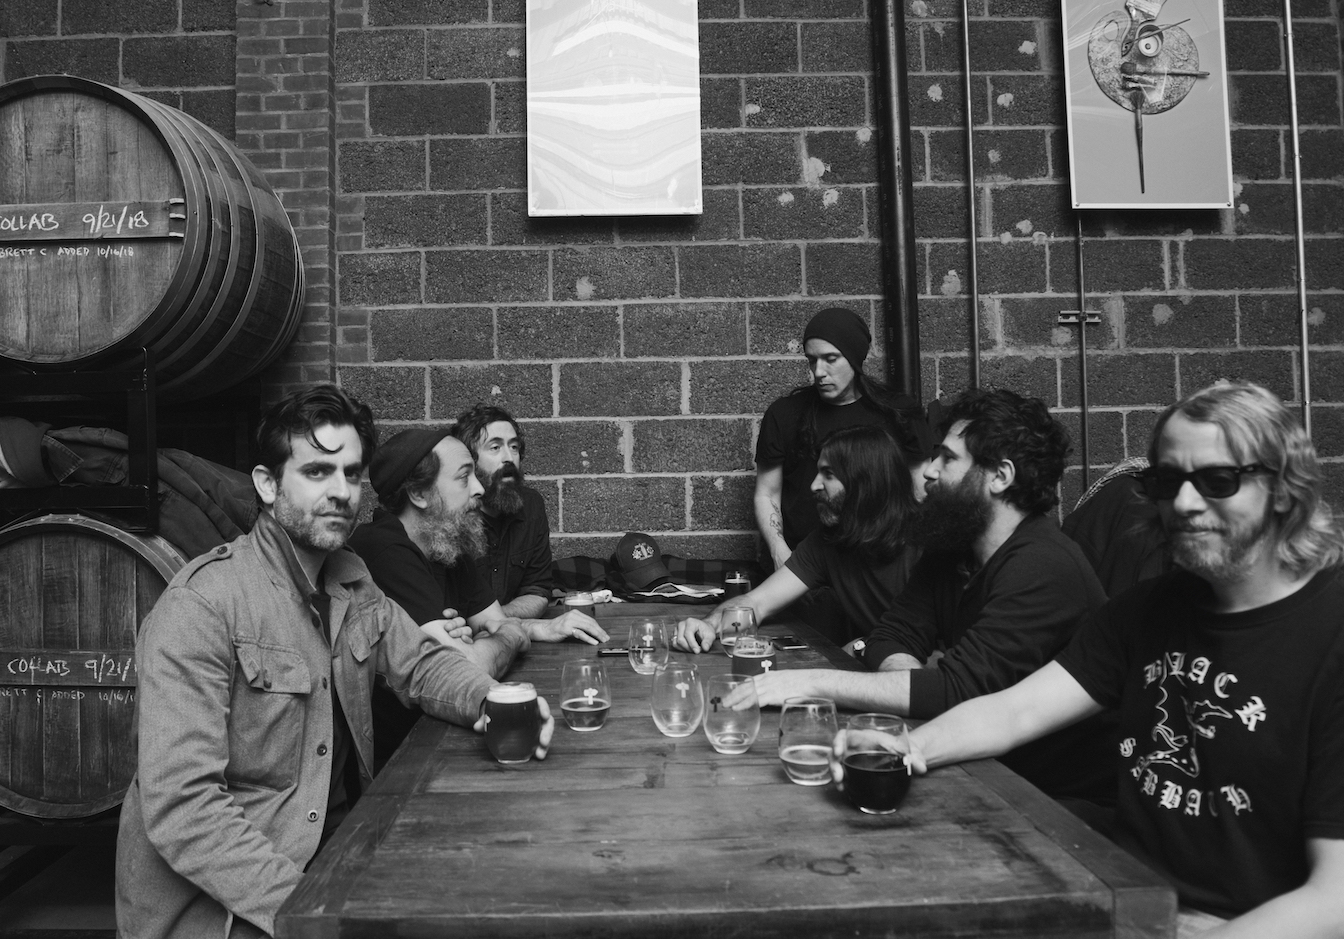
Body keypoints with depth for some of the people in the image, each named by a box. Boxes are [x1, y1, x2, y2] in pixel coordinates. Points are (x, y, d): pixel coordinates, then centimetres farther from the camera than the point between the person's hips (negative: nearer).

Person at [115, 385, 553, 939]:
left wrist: (494, 700, -9)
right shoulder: (199, 605, -19)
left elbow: (421, 662, 12)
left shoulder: (351, 580, 5)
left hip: (331, 847, 7)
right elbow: (180, 806, -23)